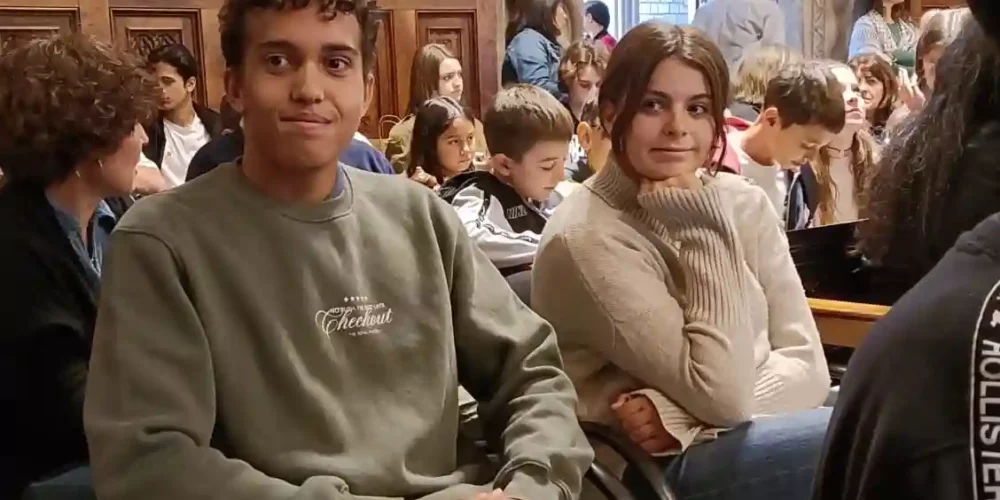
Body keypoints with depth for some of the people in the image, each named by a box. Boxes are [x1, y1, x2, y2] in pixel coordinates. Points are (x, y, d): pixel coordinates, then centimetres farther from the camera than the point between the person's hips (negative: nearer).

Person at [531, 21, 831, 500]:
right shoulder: (585, 238, -15)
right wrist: (703, 225, -18)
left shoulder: (744, 202, 3)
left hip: (756, 435, 6)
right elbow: (723, 393, -18)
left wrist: (680, 414, -18)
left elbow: (807, 366, -3)